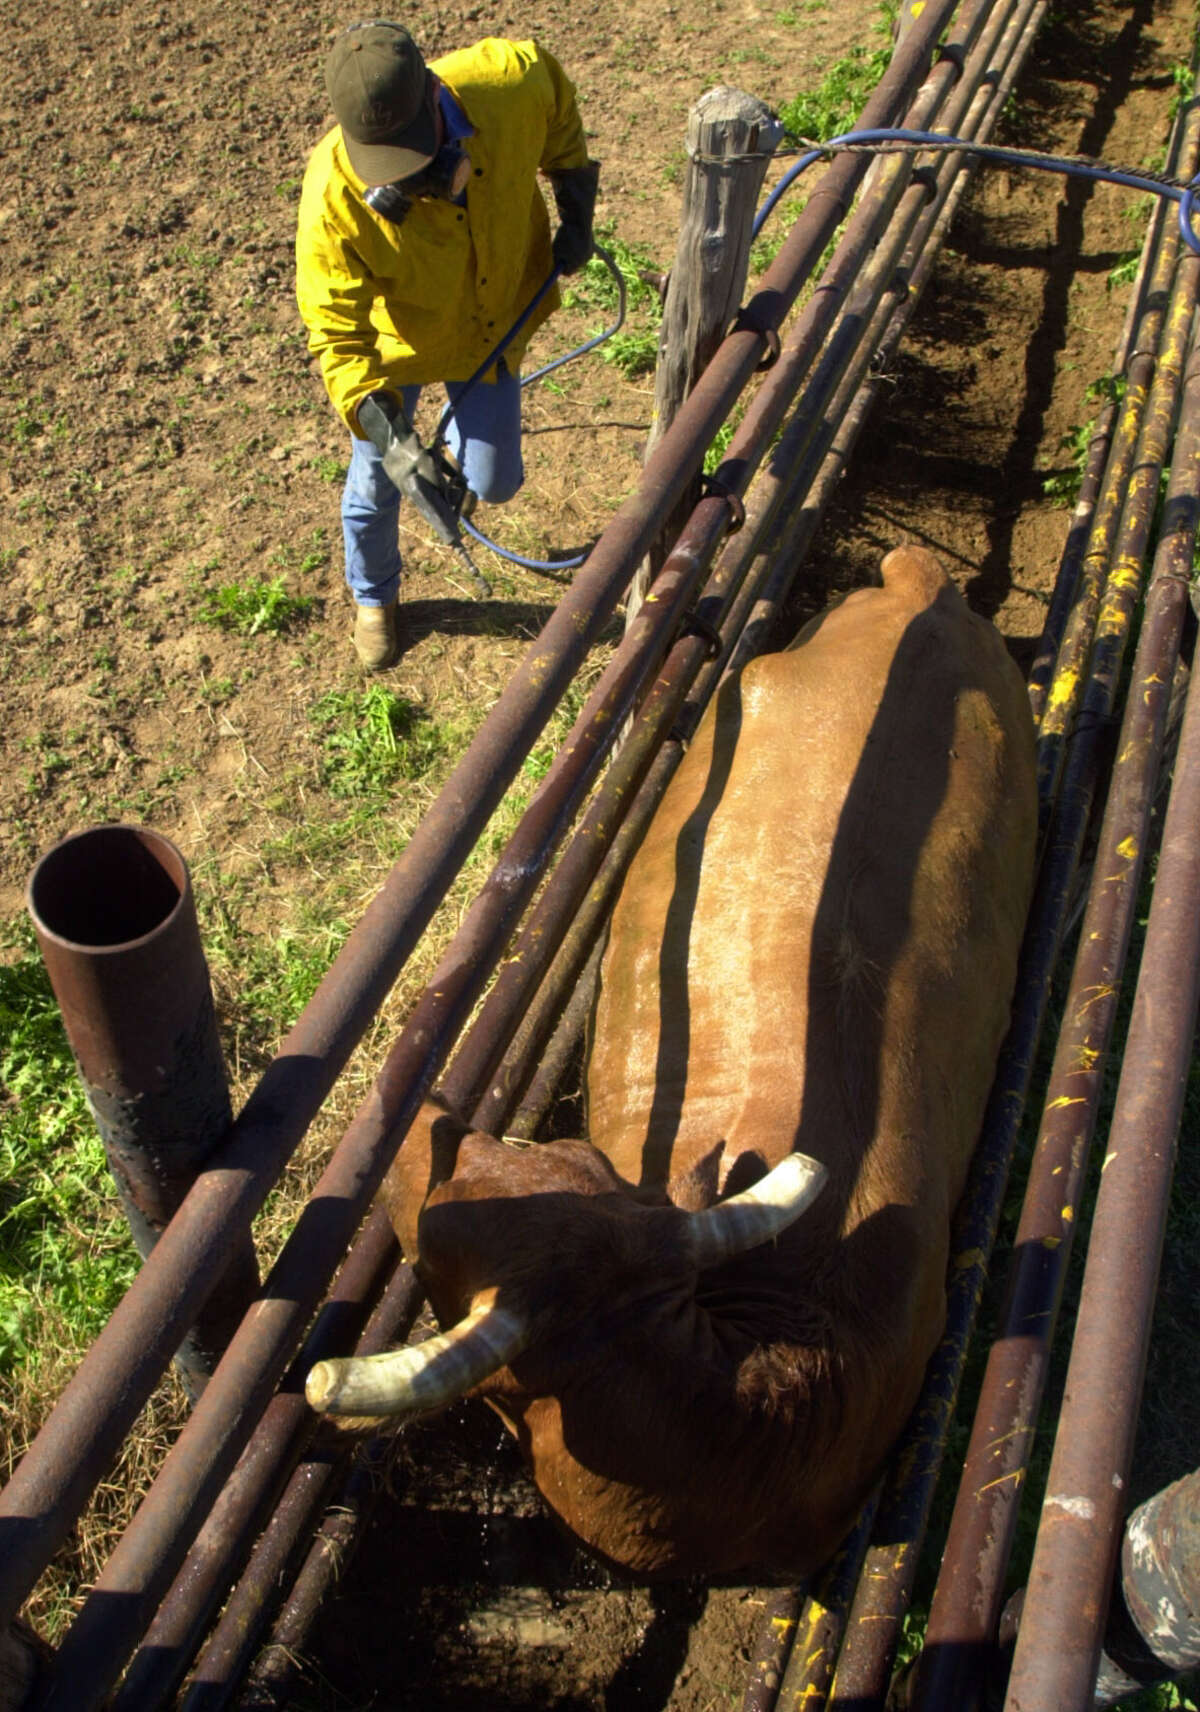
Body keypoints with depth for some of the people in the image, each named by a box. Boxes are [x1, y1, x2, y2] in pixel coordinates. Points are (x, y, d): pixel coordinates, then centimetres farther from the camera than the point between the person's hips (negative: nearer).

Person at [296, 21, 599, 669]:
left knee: (491, 483, 2)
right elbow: (337, 335, -34)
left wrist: (577, 209, -4)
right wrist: (385, 432, -48)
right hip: (394, 336, -2)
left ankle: (463, 438, 43)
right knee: (375, 484, 12)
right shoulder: (334, 199, -39)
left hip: (494, 320, 2)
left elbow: (553, 85, -5)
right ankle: (373, 600, 44)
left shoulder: (509, 83, -32)